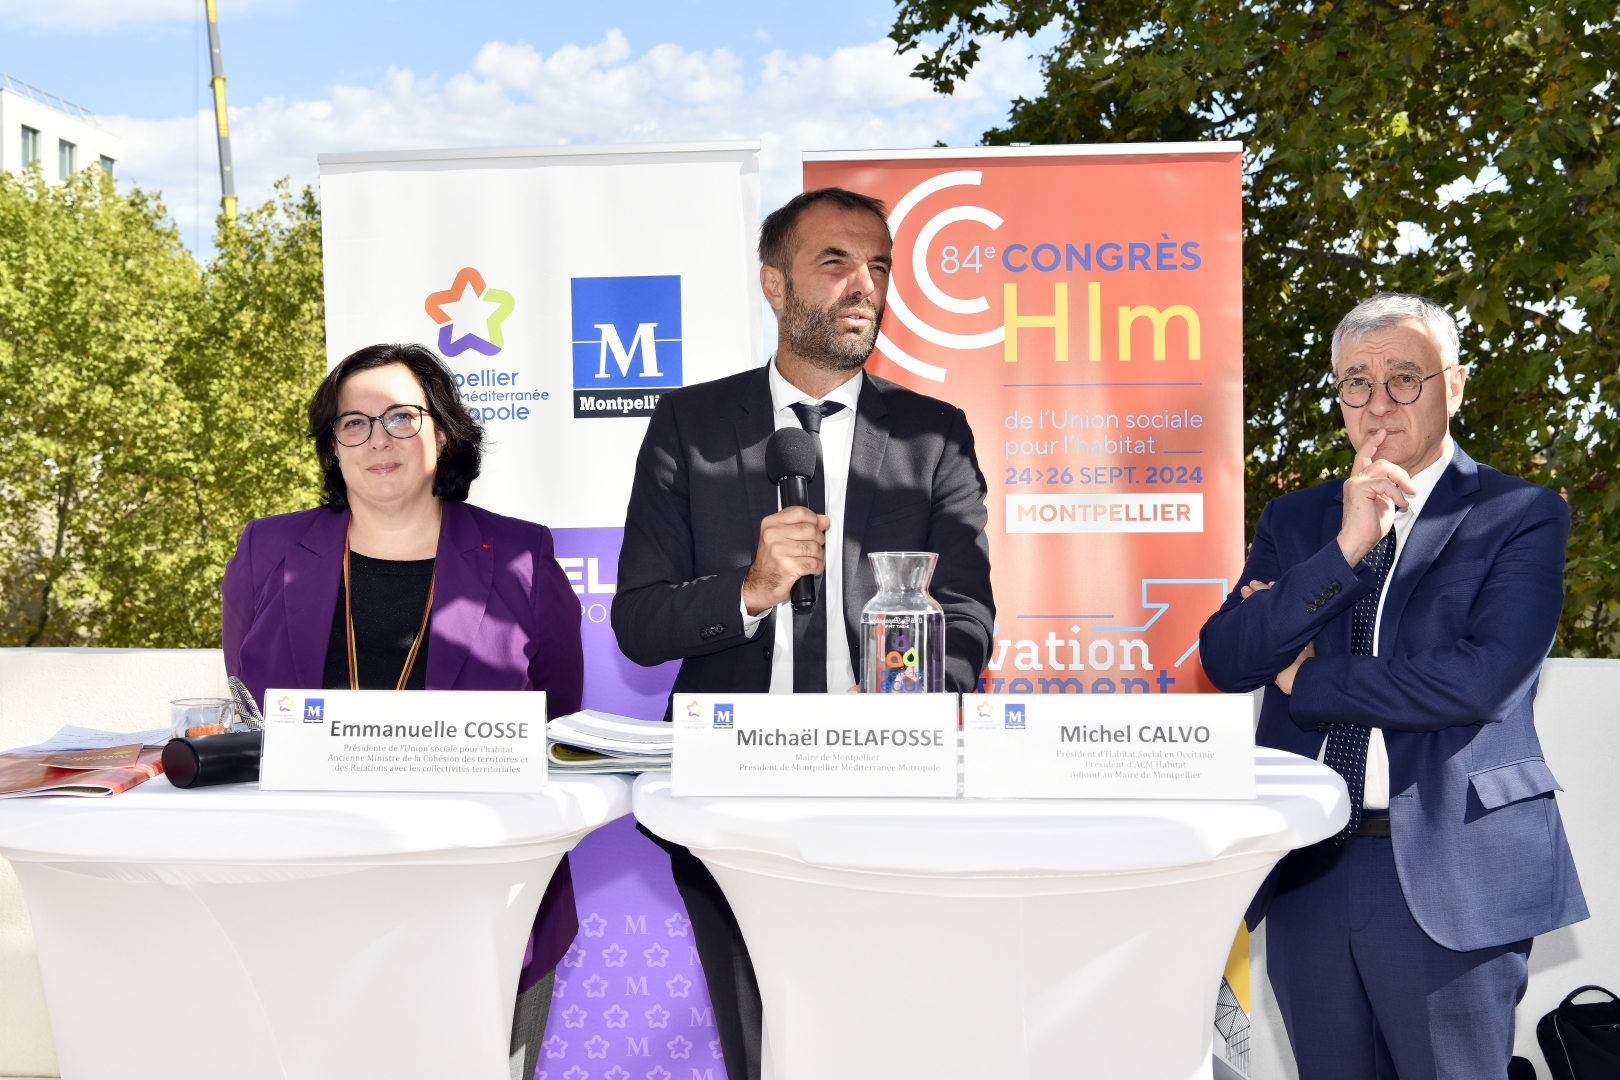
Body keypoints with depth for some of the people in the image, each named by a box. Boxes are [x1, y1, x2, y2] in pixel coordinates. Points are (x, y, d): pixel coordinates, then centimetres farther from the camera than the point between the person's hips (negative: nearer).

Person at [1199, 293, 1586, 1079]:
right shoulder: (1294, 520, 10)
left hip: (1448, 874, -3)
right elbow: (1224, 661, -3)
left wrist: (1303, 675, -7)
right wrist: (1346, 548, -13)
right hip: (1307, 872, 4)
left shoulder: (1522, 516, -1)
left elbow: (1482, 676, -16)